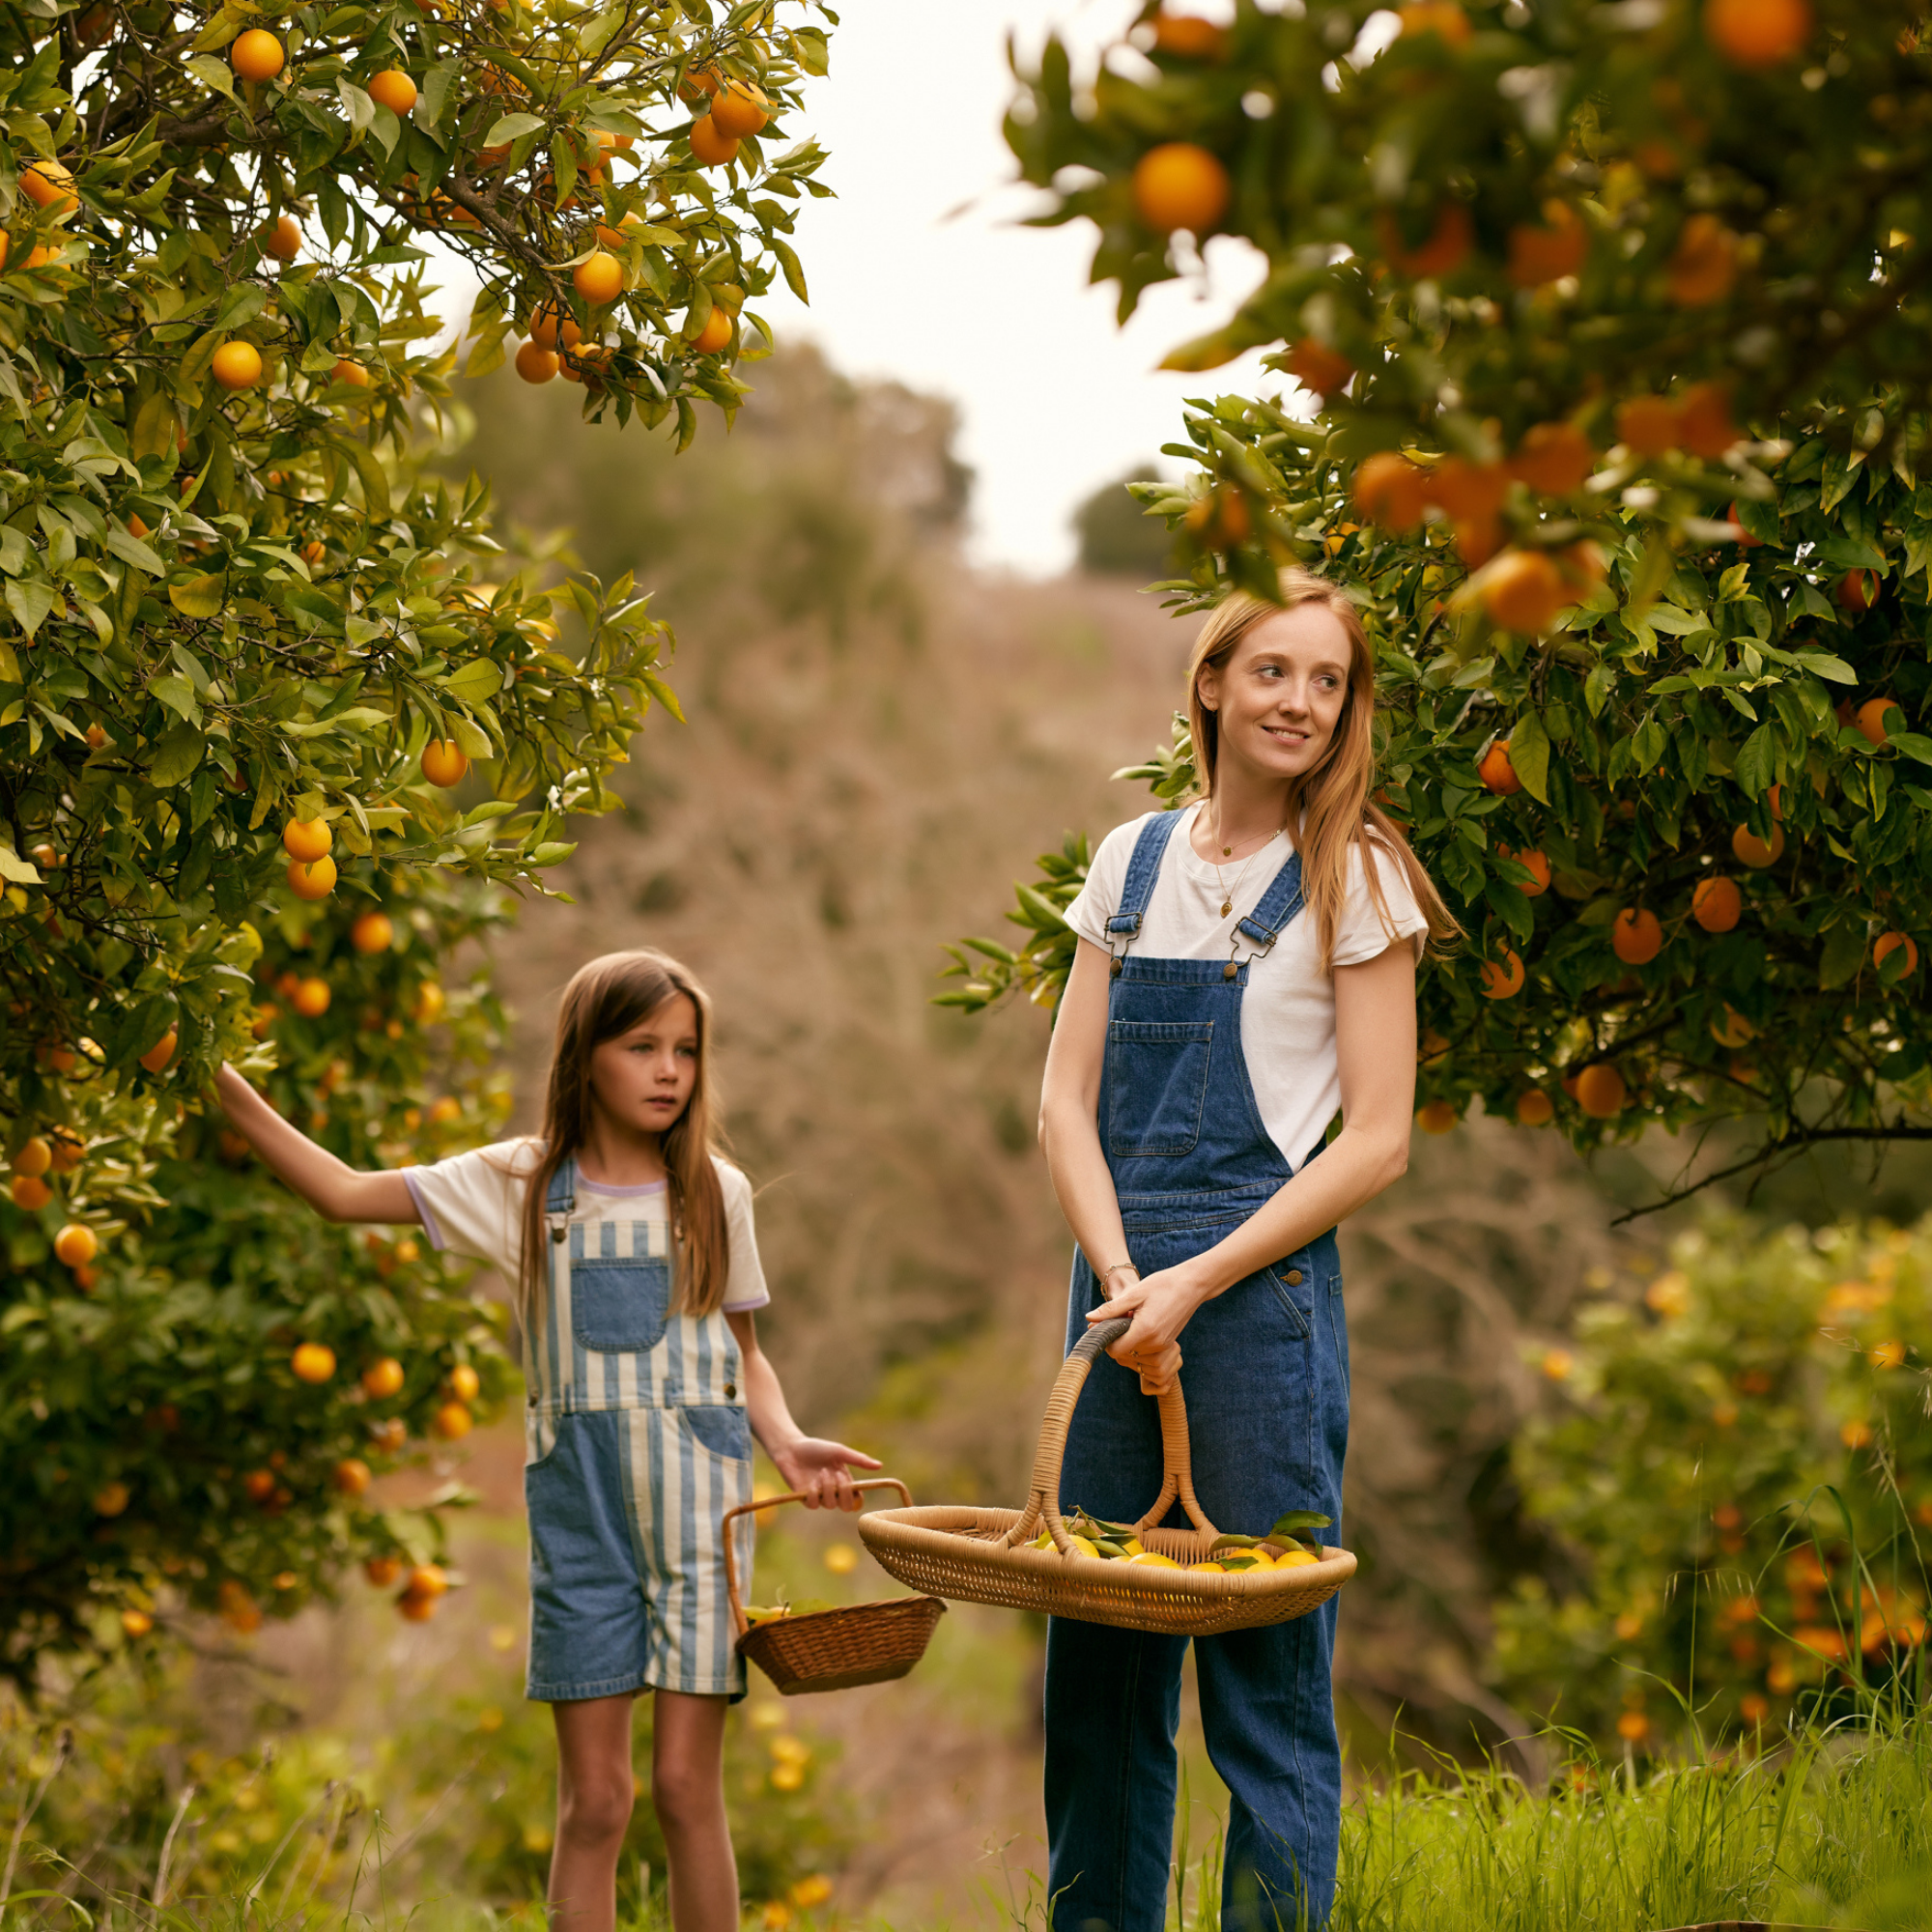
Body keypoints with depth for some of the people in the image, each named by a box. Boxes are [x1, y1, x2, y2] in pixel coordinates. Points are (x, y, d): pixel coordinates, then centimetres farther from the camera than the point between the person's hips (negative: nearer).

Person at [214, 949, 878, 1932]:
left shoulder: (714, 1193, 6)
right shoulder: (522, 1186, 5)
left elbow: (743, 1355, 13)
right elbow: (346, 1194, 5)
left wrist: (787, 1441, -6)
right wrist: (228, 1089, -1)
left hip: (697, 1506, 0)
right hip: (578, 1513, 0)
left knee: (686, 1784, -4)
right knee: (592, 1798, 1)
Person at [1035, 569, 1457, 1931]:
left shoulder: (1354, 875, -1)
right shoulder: (1135, 860, 11)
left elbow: (1377, 1141, -6)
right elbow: (1067, 1099, 8)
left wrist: (1195, 1285, -12)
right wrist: (1121, 1280, -8)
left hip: (1266, 1289, -4)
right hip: (1119, 1290, 5)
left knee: (1269, 1682, -1)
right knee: (1098, 1665, 8)